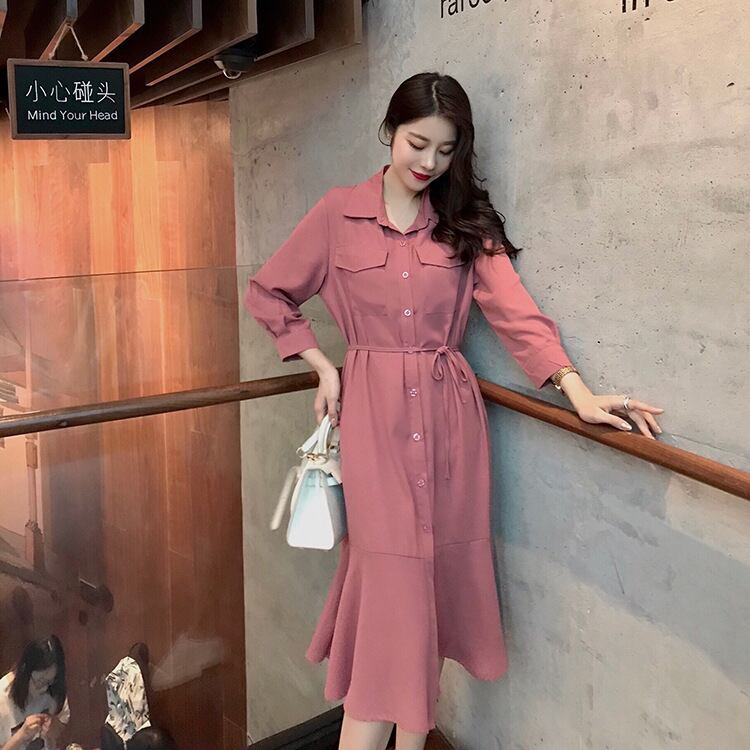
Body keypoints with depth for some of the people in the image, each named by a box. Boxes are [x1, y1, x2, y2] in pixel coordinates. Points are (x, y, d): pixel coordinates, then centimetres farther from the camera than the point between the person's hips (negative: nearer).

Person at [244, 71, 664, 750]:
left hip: (450, 415, 2)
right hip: (374, 413, -2)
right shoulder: (339, 213, 3)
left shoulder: (467, 223, 8)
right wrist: (323, 365, 1)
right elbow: (267, 294, 11)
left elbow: (514, 310, -5)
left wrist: (578, 390, -19)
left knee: (437, 577, 7)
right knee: (391, 580, -5)